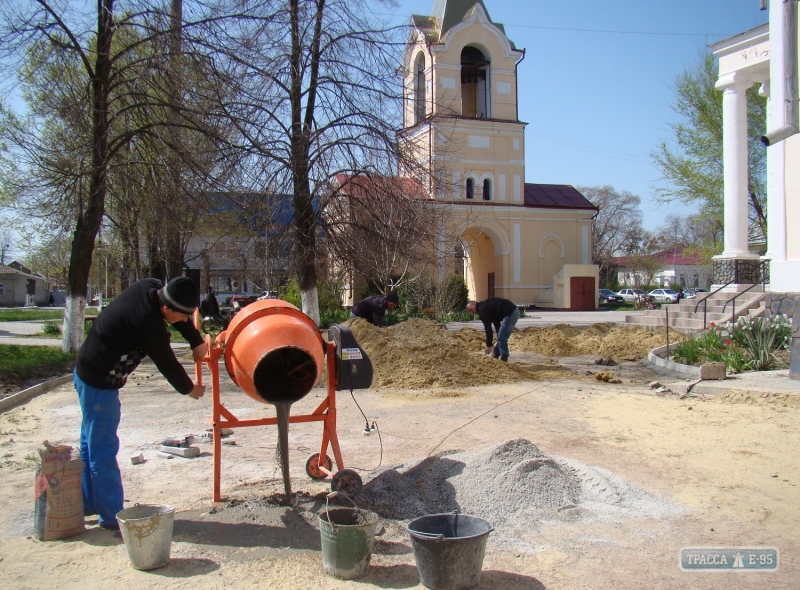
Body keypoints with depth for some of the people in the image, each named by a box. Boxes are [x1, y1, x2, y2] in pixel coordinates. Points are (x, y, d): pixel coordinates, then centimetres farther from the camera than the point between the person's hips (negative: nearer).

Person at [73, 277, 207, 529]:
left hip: (87, 372, 10)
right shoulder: (148, 324, -30)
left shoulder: (150, 287, -8)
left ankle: (88, 502, 32)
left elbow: (182, 317, 11)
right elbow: (167, 363, -15)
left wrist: (197, 342, 5)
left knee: (91, 443, 19)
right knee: (103, 450, -1)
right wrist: (189, 389, 0)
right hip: (100, 384, -10)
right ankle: (111, 515, 8)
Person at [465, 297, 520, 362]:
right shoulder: (485, 305, 21)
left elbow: (488, 328, -12)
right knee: (502, 337, 18)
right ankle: (497, 354, 27)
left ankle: (503, 358, -1)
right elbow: (496, 323, 28)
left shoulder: (482, 309, -9)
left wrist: (489, 346, -6)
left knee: (502, 338, -5)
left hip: (510, 313, -10)